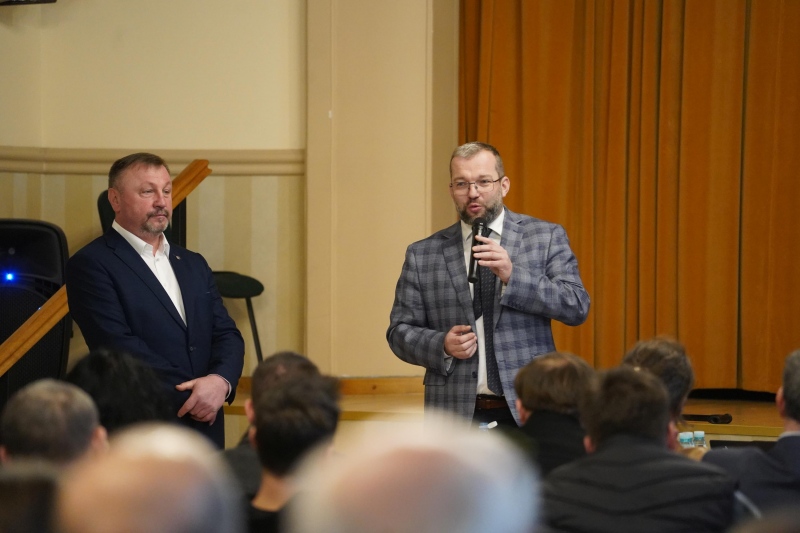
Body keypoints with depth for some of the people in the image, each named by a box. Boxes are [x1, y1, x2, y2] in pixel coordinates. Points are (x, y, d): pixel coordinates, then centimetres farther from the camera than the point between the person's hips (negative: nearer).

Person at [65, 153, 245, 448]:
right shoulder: (91, 264, -4)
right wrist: (191, 396, -14)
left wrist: (220, 381, -12)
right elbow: (119, 346, -13)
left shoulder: (193, 265, 18)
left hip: (205, 431, 6)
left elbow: (226, 334, 11)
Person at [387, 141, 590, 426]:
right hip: (457, 413, 1)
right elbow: (400, 330, 9)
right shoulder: (423, 255, 7)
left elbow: (577, 307, -4)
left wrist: (512, 275, -16)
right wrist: (441, 345, -11)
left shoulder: (547, 238, 4)